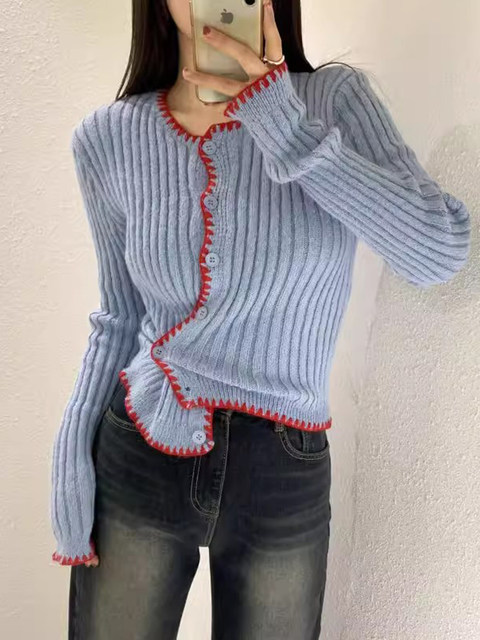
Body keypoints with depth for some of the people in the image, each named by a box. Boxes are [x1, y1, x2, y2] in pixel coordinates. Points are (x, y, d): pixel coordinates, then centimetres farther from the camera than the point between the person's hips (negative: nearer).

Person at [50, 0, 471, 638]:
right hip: (137, 466, 1)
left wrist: (286, 128, -22)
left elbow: (441, 252, -18)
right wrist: (72, 458, -1)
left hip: (286, 480, 0)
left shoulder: (336, 97, -7)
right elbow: (122, 318, 5)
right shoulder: (109, 138, -4)